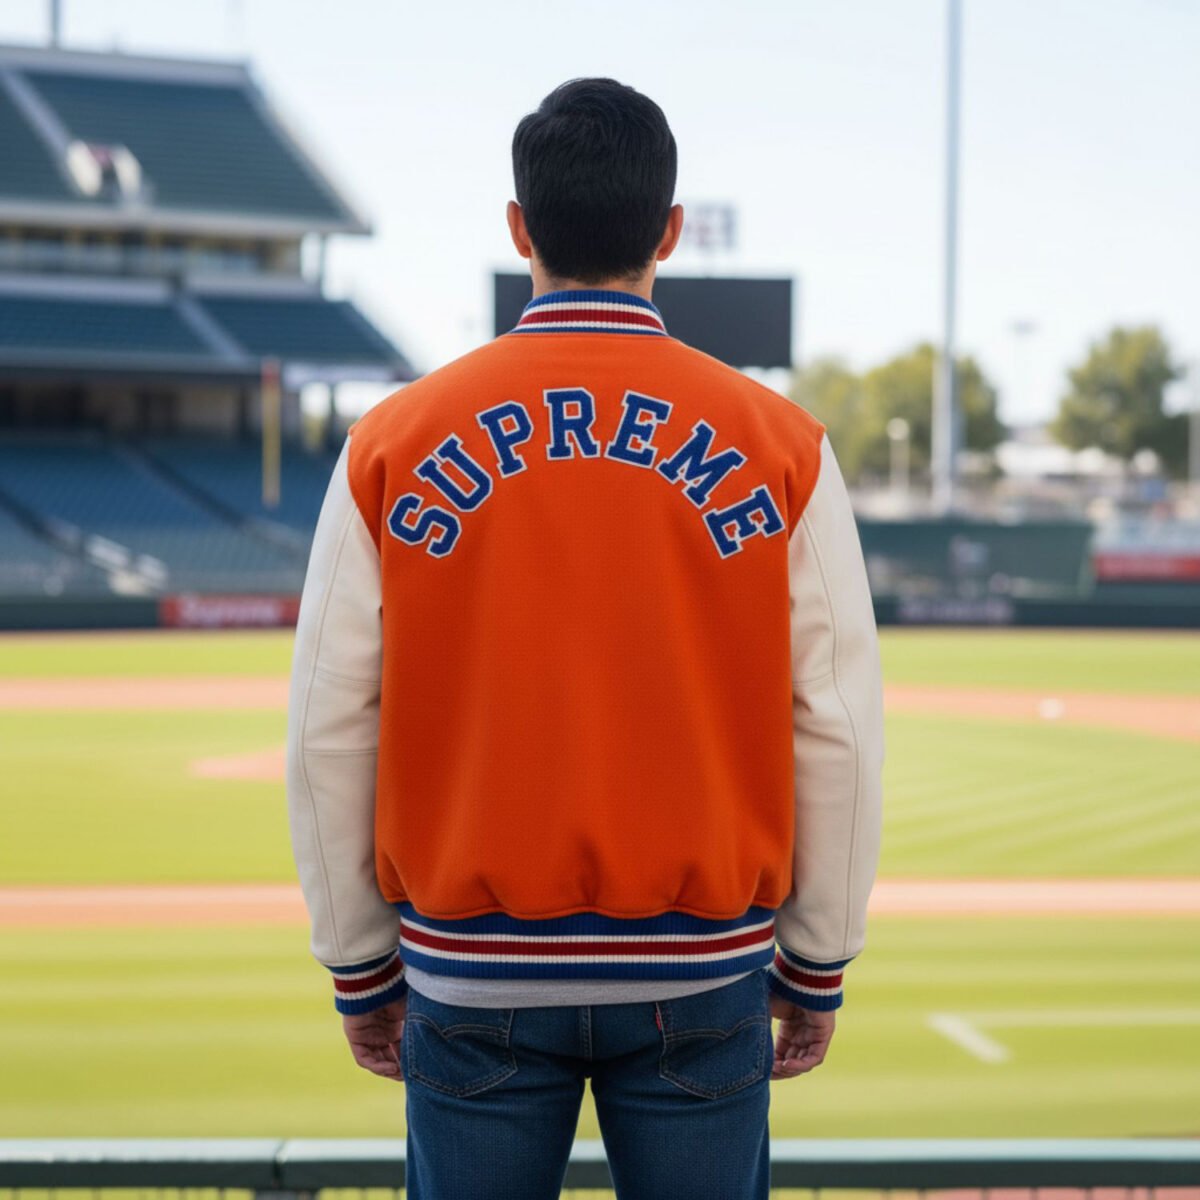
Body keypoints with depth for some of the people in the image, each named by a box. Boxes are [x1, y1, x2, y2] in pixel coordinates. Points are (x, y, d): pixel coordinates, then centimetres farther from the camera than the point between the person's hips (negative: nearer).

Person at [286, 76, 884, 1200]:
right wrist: (816, 965, 9)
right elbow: (838, 731, -2)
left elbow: (329, 734, 1)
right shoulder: (781, 446, -3)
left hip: (472, 974, 1)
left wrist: (361, 969, 11)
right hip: (702, 973, 0)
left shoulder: (392, 443, -1)